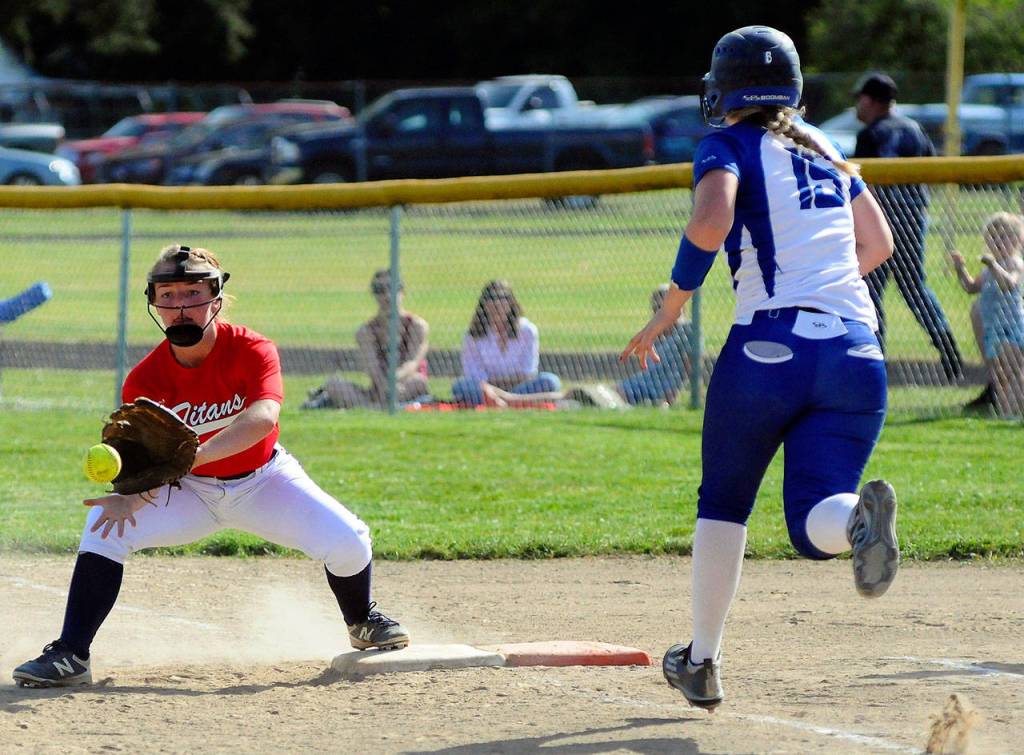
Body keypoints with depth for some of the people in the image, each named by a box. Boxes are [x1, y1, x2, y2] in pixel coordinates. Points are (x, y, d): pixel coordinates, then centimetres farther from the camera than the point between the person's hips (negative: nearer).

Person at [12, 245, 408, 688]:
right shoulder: (146, 379, -18)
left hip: (263, 480, -1)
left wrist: (192, 455, -57)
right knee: (106, 525, -23)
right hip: (189, 491, 1)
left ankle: (363, 625, 17)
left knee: (346, 541, -19)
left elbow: (263, 418, -43)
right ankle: (70, 657, -18)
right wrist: (129, 496, -47)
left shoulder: (253, 351, -24)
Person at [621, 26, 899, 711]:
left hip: (769, 346, -4)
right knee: (814, 524, -1)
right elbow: (877, 243, 29)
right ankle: (860, 515, -36)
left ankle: (703, 661, 19)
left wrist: (668, 313, -7)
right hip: (856, 352, 4)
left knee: (724, 503, 17)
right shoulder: (826, 150, 21)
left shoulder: (729, 147, 3)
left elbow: (710, 223, -17)